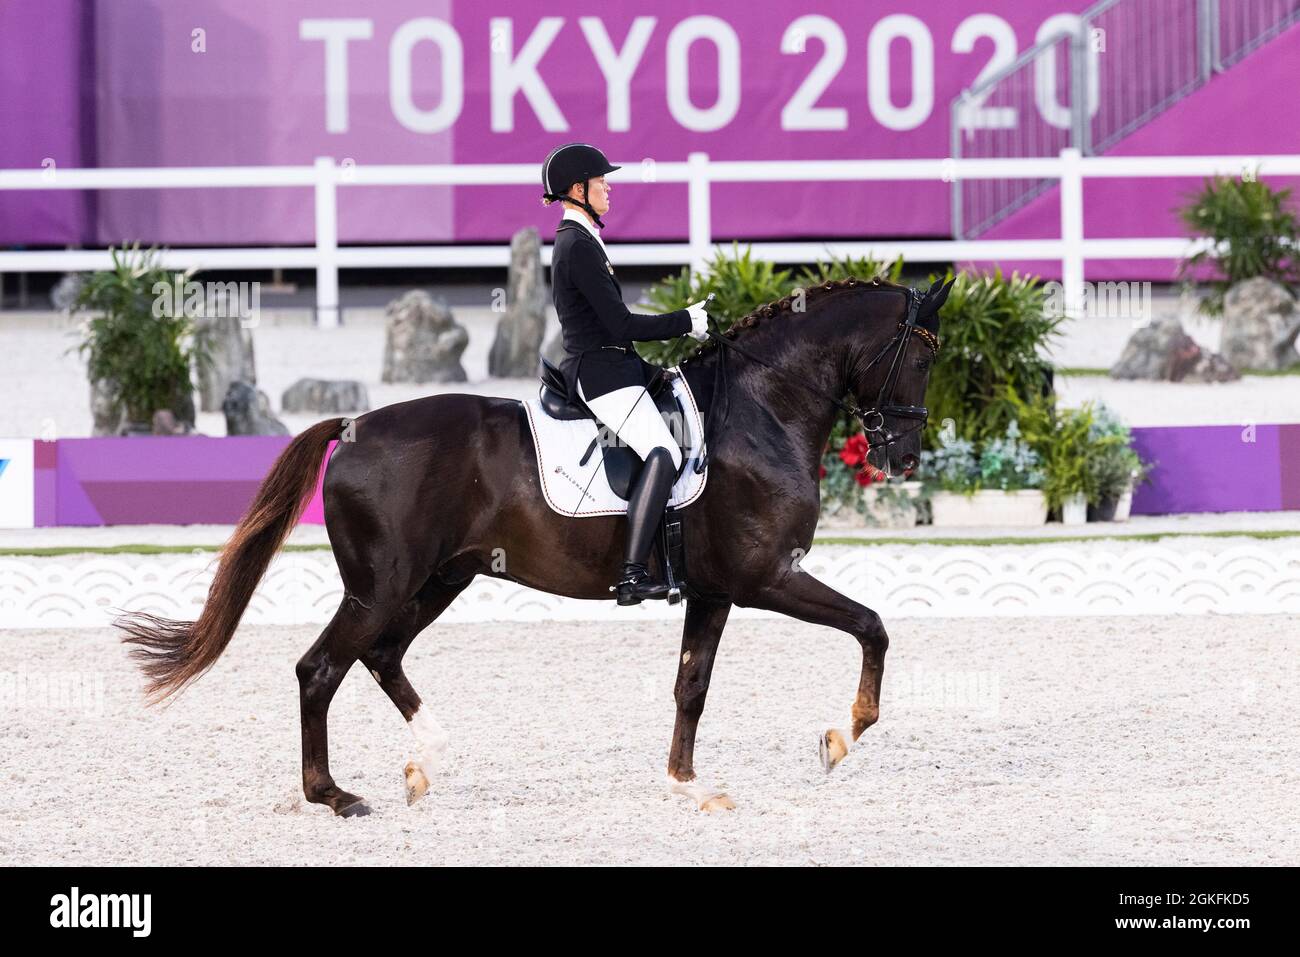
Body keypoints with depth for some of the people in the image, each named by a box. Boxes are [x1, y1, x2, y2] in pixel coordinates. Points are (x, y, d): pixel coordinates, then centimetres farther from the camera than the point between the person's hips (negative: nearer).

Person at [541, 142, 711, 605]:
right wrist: (686, 321, -9)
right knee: (663, 454, -25)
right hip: (601, 373, -11)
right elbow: (621, 325, -18)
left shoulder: (573, 240, 17)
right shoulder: (579, 246, -15)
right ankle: (632, 575, -34)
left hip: (605, 367, 11)